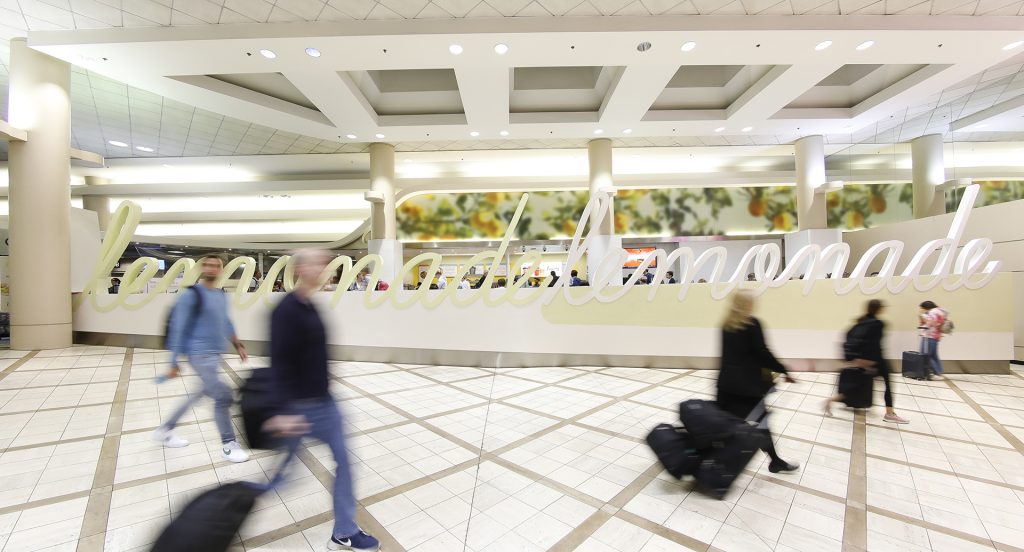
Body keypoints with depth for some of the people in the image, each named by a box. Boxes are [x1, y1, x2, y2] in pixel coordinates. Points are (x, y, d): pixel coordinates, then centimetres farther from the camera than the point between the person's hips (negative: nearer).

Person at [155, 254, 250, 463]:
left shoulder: (222, 295, 9)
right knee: (223, 395, -10)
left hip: (215, 354, 8)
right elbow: (178, 328, -13)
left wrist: (238, 345, 19)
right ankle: (228, 445, 4)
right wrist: (174, 362, -12)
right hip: (200, 354, -8)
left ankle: (165, 430, 40)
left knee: (202, 393, 20)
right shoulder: (192, 295, -13)